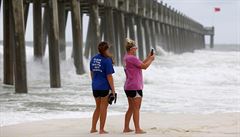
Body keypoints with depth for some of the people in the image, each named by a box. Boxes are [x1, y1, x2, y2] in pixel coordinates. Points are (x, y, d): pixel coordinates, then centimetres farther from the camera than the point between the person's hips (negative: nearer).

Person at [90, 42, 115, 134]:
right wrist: (113, 89, -9)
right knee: (103, 108, 4)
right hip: (105, 87, -6)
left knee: (98, 107, 18)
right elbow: (109, 76, -14)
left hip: (95, 87, 6)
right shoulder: (107, 60, -13)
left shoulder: (93, 59, 7)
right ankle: (101, 130, 8)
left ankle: (93, 128, 20)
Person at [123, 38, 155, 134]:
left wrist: (148, 58, 15)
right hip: (135, 87, -10)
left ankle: (126, 128, 17)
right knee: (136, 109, -6)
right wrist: (151, 59, 0)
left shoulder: (126, 58, 14)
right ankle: (137, 129, -3)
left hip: (128, 87, 10)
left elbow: (140, 64, 21)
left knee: (131, 108, 15)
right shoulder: (132, 58, -17)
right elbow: (144, 66, -15)